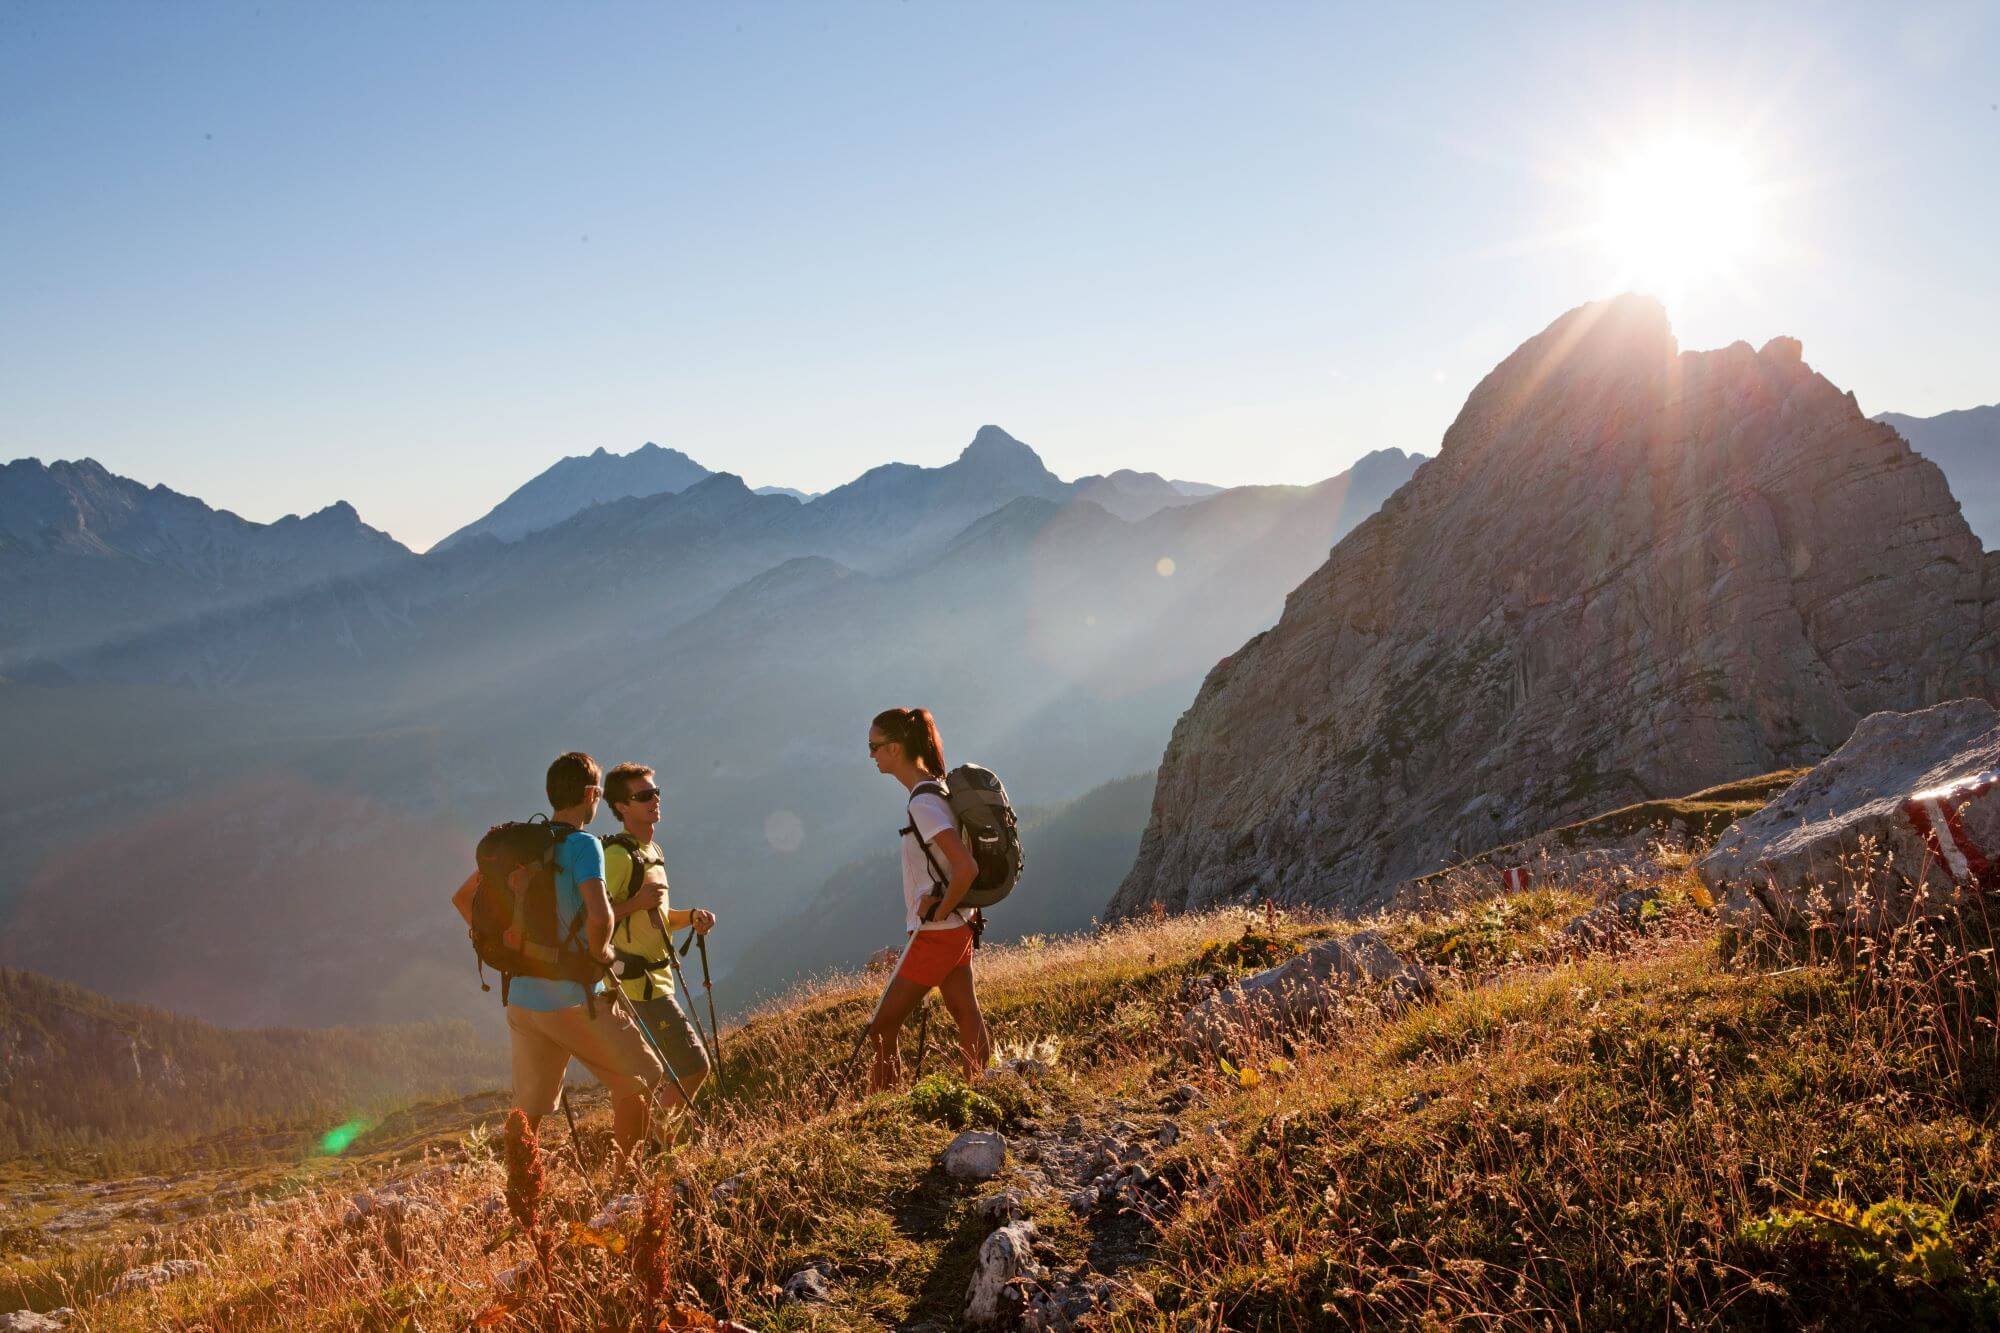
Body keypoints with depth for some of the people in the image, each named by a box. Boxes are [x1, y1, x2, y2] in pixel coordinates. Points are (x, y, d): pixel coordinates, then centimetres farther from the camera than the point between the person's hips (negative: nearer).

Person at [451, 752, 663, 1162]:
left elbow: (462, 898, 19)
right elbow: (599, 915, -29)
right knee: (637, 1083, 12)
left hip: (520, 1000, 7)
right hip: (575, 998, -6)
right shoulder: (582, 845, -14)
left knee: (528, 1112, 13)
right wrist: (599, 953, -9)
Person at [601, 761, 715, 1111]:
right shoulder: (618, 855, -18)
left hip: (655, 980, 10)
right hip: (639, 985, -10)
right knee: (693, 1067, -9)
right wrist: (637, 901, -30)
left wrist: (691, 916, 6)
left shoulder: (650, 851, 14)